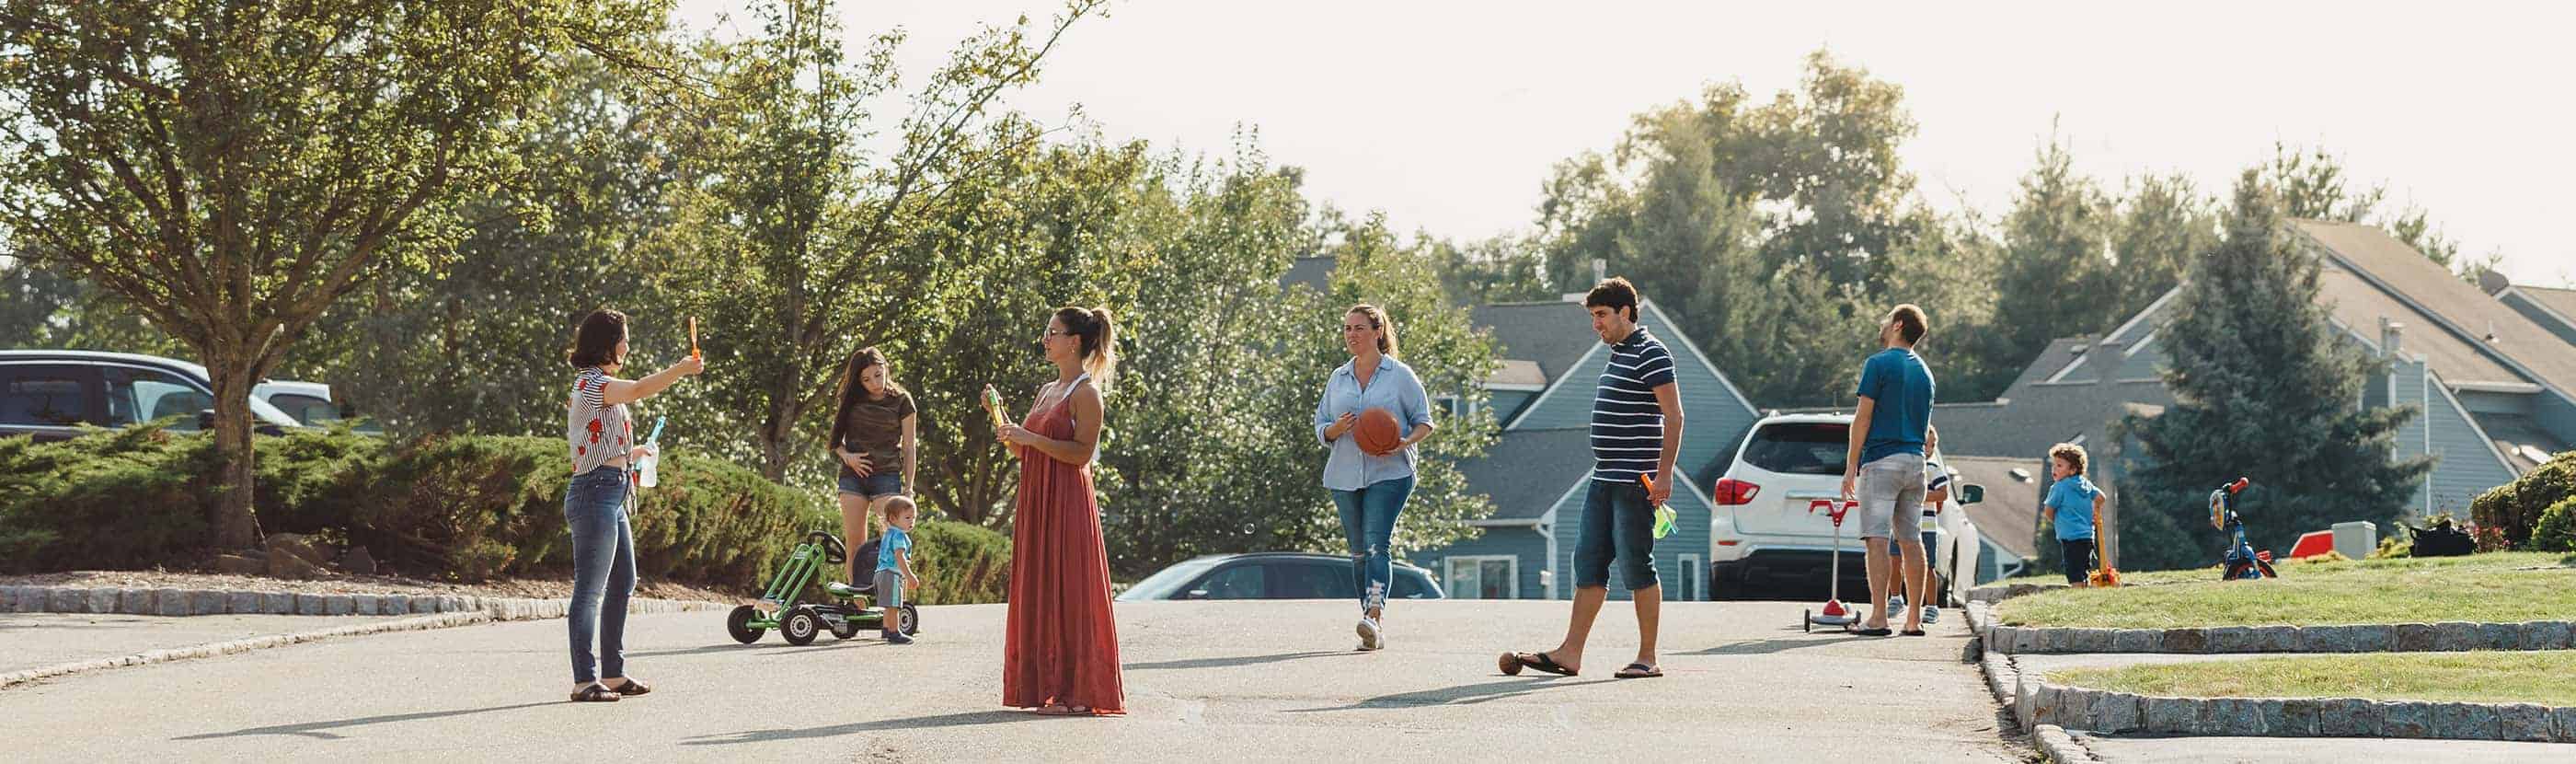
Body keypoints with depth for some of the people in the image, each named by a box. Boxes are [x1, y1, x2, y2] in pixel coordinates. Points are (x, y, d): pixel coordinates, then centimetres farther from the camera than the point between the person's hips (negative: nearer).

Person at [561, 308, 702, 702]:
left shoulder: (595, 385, 21)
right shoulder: (591, 383, -11)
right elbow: (638, 390, -31)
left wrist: (632, 452, 28)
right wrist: (680, 370, -33)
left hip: (611, 497, 11)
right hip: (596, 493, -11)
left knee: (622, 584, 15)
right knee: (589, 590, -9)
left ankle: (613, 673, 22)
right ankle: (584, 681, -8)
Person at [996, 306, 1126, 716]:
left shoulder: (1086, 393, -8)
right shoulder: (1047, 391, 18)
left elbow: (1083, 453, -17)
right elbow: (1021, 451, 20)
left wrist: (1032, 438, -19)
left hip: (1067, 501, -9)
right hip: (1036, 499, 9)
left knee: (1067, 590, -7)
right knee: (1038, 589, 8)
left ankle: (1077, 692, -5)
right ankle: (1046, 685, 12)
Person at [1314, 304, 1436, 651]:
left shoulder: (1400, 375, 1)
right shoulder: (1337, 379, 14)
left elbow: (1424, 421, 3)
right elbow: (1321, 427, 16)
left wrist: (1405, 443, -17)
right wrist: (1337, 428, -8)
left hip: (1389, 474, -5)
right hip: (1345, 476, 5)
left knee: (1376, 543, -20)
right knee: (1359, 552, 6)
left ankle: (1374, 617, -33)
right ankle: (1375, 632, 11)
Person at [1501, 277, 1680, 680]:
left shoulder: (1650, 354, -11)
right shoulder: (1618, 354, 19)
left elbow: (1674, 416, -16)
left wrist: (1664, 474, -21)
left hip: (1635, 482, -10)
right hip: (1605, 480, 10)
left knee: (1636, 567, -5)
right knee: (1588, 564, 6)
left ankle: (1647, 658, 2)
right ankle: (1570, 653, 6)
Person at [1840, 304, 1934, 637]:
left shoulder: (1879, 364, -6)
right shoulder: (1924, 371, 16)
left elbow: (1863, 418, -10)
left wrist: (1851, 465, -8)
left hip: (1881, 460, -7)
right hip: (1915, 461, 7)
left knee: (1877, 538, -9)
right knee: (1911, 540, 8)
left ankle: (1878, 617, -16)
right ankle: (1914, 619, 6)